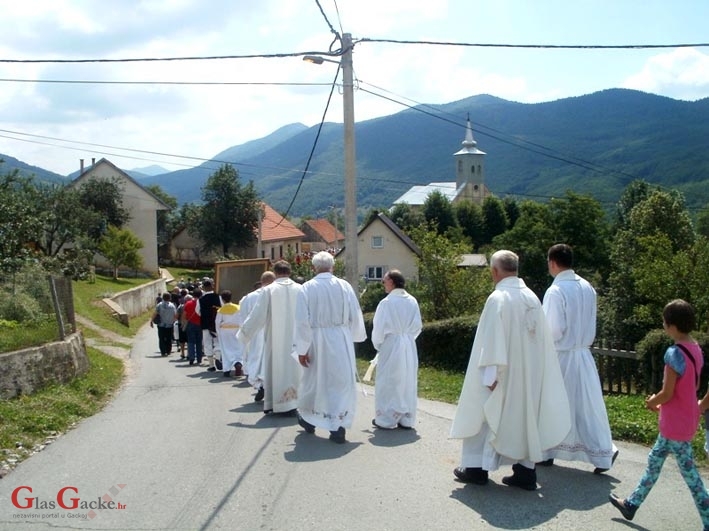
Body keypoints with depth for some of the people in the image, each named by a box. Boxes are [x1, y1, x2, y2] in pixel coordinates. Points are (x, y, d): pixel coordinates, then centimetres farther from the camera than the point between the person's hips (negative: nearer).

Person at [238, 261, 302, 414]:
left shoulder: (268, 290, -6)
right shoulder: (300, 289, 0)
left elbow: (257, 314, -5)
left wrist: (244, 333, 4)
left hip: (275, 338, -1)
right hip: (296, 338, 2)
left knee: (275, 367, 6)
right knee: (294, 367, 8)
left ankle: (274, 404, 9)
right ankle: (293, 401, 9)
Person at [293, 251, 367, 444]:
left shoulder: (307, 288, -7)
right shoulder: (344, 286, -4)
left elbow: (302, 321, -9)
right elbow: (355, 315, 1)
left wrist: (302, 349, -4)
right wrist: (356, 337, 18)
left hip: (316, 341, 0)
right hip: (341, 340, 0)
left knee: (313, 379, 17)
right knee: (341, 382, 6)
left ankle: (308, 418, 36)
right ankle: (338, 427, 1)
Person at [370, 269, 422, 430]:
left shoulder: (387, 302, -14)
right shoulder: (412, 302, 2)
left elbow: (379, 328, -10)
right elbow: (417, 327, 6)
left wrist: (377, 345, 5)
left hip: (390, 346, -5)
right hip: (409, 347, 5)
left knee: (388, 382, 6)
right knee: (407, 382, 12)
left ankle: (386, 419, 12)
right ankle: (406, 419, 19)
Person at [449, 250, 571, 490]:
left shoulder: (498, 298, -15)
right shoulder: (532, 297, 6)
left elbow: (492, 339, -19)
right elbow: (542, 337, 9)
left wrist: (489, 375, -18)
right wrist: (533, 367, 15)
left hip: (505, 374, -6)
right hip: (530, 373, 6)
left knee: (487, 414, 7)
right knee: (524, 416, 12)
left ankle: (477, 468, 15)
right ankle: (526, 471, 14)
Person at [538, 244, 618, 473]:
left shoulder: (556, 291, -19)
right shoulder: (587, 287, 4)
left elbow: (553, 329, -19)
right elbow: (590, 323, 12)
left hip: (561, 357, -6)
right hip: (584, 355, 6)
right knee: (587, 406, 11)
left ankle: (546, 452, 21)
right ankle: (603, 453, 10)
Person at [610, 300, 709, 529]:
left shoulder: (675, 353, -23)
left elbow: (667, 393, -22)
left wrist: (652, 402, -2)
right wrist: (660, 402, 13)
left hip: (676, 424, -9)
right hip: (687, 418, 9)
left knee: (689, 473, 1)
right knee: (654, 461, 18)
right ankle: (632, 504, 30)